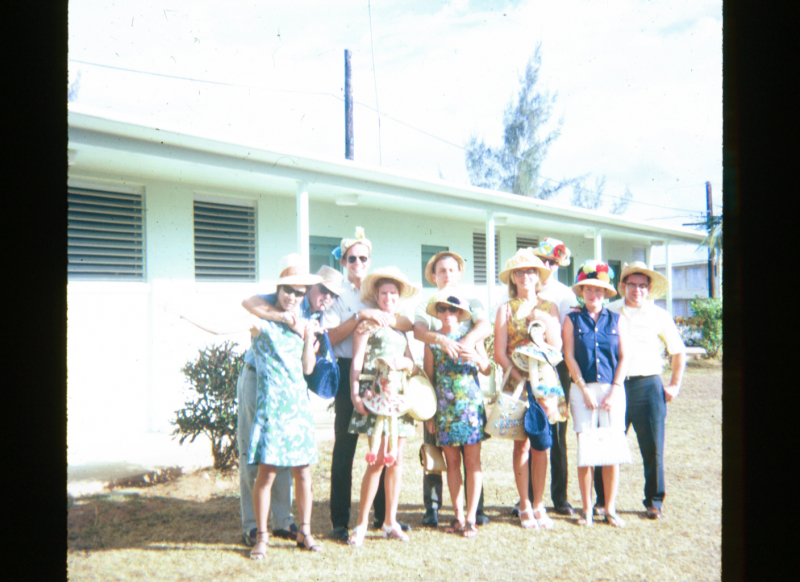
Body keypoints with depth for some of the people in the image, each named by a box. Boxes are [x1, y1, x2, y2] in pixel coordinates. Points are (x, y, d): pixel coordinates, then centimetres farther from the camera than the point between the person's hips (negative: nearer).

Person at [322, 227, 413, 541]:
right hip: (349, 373, -4)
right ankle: (340, 521, 6)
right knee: (345, 446, 0)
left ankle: (383, 514, 17)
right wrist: (360, 316, -17)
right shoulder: (337, 295, 5)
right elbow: (330, 336, -8)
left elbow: (408, 324, 3)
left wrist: (385, 317, -17)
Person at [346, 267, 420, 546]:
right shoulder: (368, 324, 3)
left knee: (397, 459, 5)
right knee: (379, 459, -12)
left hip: (401, 395, 6)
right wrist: (355, 394, -11)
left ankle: (390, 521, 13)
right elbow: (356, 362, -2)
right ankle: (362, 523, -2)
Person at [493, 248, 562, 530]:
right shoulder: (506, 309, 5)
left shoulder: (549, 308, 11)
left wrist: (545, 322, -10)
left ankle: (538, 504, 11)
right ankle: (525, 506, 8)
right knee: (521, 443, -1)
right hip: (516, 382, -2)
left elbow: (558, 346, 3)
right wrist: (519, 375, -13)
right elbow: (500, 353, -1)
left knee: (541, 444, 2)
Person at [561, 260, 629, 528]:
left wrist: (614, 391, -4)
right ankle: (587, 509, 8)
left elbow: (623, 357, 6)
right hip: (583, 388, -1)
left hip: (612, 389, 1)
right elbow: (569, 357, 1)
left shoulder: (616, 320, 8)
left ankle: (610, 508, 11)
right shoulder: (572, 320, 6)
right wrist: (584, 390, -6)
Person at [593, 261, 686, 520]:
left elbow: (678, 351, 16)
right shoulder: (609, 313, 7)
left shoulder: (659, 316, 7)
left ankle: (654, 502, 15)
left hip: (647, 385, 0)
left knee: (653, 447, 1)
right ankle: (603, 500, 14)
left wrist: (675, 385, 9)